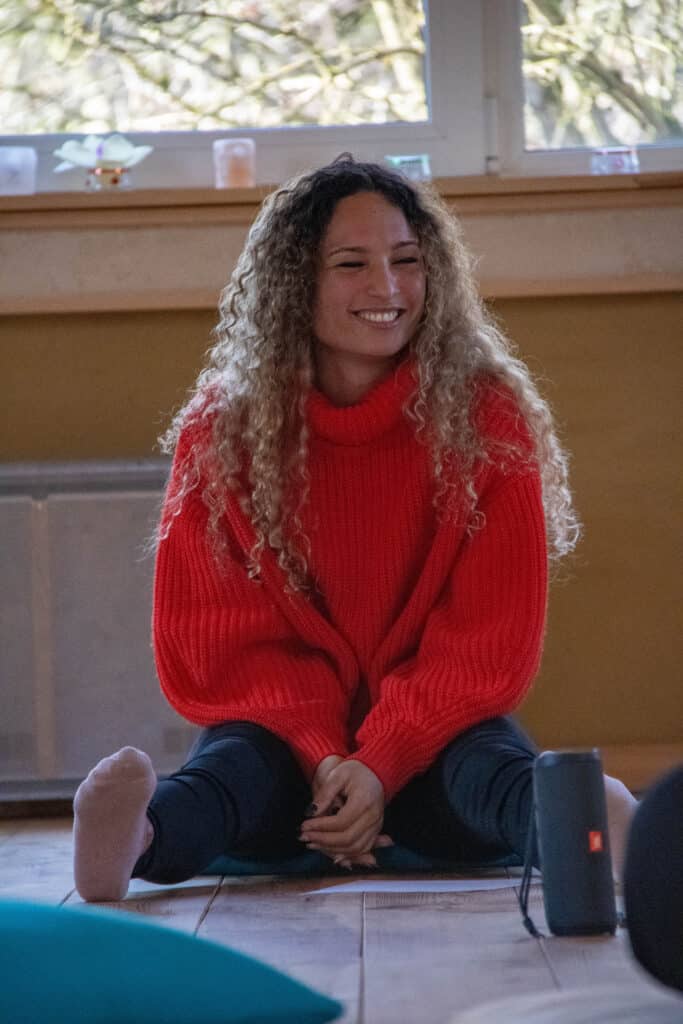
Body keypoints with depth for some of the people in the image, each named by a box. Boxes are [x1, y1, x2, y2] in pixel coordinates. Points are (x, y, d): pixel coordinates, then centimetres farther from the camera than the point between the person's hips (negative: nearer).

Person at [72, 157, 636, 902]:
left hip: (431, 736, 0)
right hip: (283, 736, 0)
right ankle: (135, 838, -65)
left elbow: (491, 635, -5)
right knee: (235, 762, -35)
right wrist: (322, 762, -20)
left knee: (487, 764, -34)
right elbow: (216, 635, -2)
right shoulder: (222, 427, 0)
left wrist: (381, 763, -21)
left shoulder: (486, 415, -2)